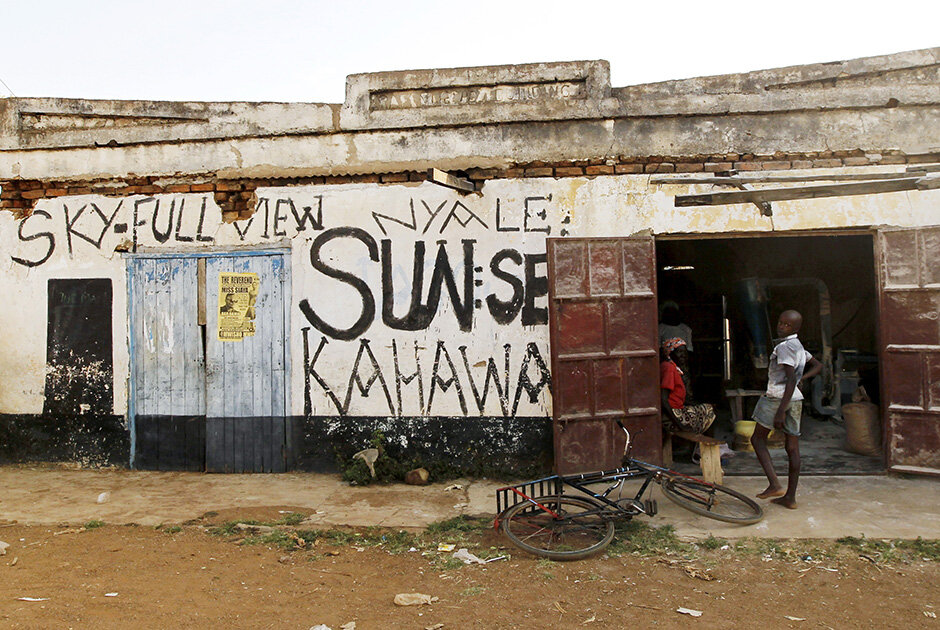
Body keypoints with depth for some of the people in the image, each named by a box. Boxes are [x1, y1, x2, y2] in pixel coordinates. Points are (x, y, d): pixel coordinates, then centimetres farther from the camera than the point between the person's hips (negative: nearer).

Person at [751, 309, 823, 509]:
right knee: (792, 447, 7)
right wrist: (802, 378, 15)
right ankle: (790, 497, 11)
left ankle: (774, 484, -8)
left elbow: (790, 380, -20)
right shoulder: (798, 346, 15)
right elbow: (818, 366, 29)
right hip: (796, 398, 9)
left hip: (778, 397, -9)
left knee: (758, 439, 4)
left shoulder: (784, 347, -14)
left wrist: (781, 411, -22)